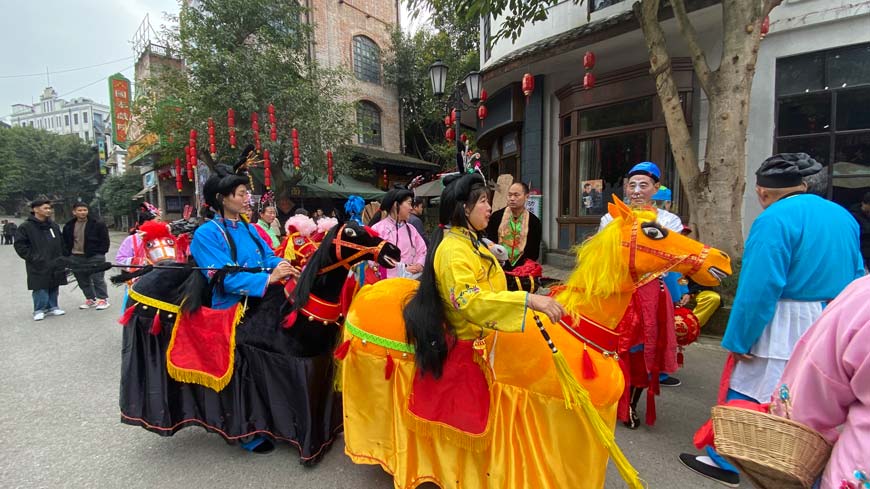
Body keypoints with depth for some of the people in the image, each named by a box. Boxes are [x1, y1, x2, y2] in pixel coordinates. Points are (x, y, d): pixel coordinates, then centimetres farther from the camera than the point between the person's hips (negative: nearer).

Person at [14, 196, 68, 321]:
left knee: (54, 288, 11)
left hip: (56, 264, 5)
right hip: (39, 266, -5)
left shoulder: (54, 225, 11)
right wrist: (32, 257, -11)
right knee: (40, 289, -4)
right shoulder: (25, 227, -5)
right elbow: (20, 245, -5)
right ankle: (39, 310, 9)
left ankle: (52, 307, 22)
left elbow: (61, 243, 19)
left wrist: (62, 257, 12)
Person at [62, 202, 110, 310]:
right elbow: (65, 242, 17)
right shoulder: (68, 226, 11)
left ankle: (103, 299, 2)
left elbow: (104, 240, -3)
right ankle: (90, 299, 21)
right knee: (82, 281, 11)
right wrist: (67, 255, 8)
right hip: (76, 258, 5)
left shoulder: (97, 224, -4)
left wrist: (100, 253, -8)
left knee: (98, 279, -5)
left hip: (94, 257, -5)